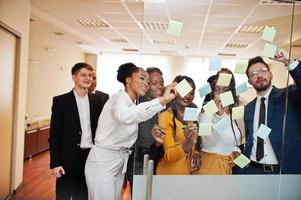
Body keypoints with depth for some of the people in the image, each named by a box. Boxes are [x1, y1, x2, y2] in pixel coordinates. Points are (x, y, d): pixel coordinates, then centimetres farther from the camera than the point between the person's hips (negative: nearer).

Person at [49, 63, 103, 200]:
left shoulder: (97, 101, 5)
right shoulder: (60, 101, -4)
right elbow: (54, 135, -5)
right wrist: (55, 163, -10)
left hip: (91, 157, 3)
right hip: (68, 159, -3)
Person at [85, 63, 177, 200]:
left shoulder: (134, 104, 11)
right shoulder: (119, 97, -18)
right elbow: (125, 116, -41)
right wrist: (162, 100, -45)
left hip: (120, 162, 8)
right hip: (103, 161, -8)